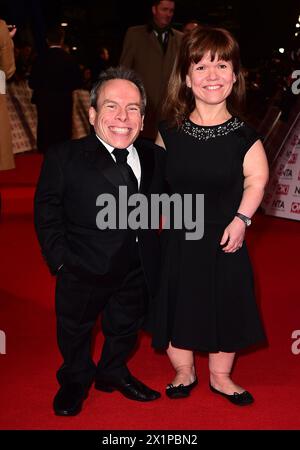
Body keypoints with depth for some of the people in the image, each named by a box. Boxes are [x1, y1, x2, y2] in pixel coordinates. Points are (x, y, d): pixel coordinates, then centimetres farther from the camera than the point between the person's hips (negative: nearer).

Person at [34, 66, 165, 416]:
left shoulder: (155, 157, -4)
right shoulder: (63, 157, -15)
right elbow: (47, 212, -10)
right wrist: (60, 260, -14)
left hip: (138, 270, 3)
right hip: (83, 269, -3)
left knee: (125, 327, 24)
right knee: (75, 329, 21)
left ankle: (113, 373, 53)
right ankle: (75, 380, 49)